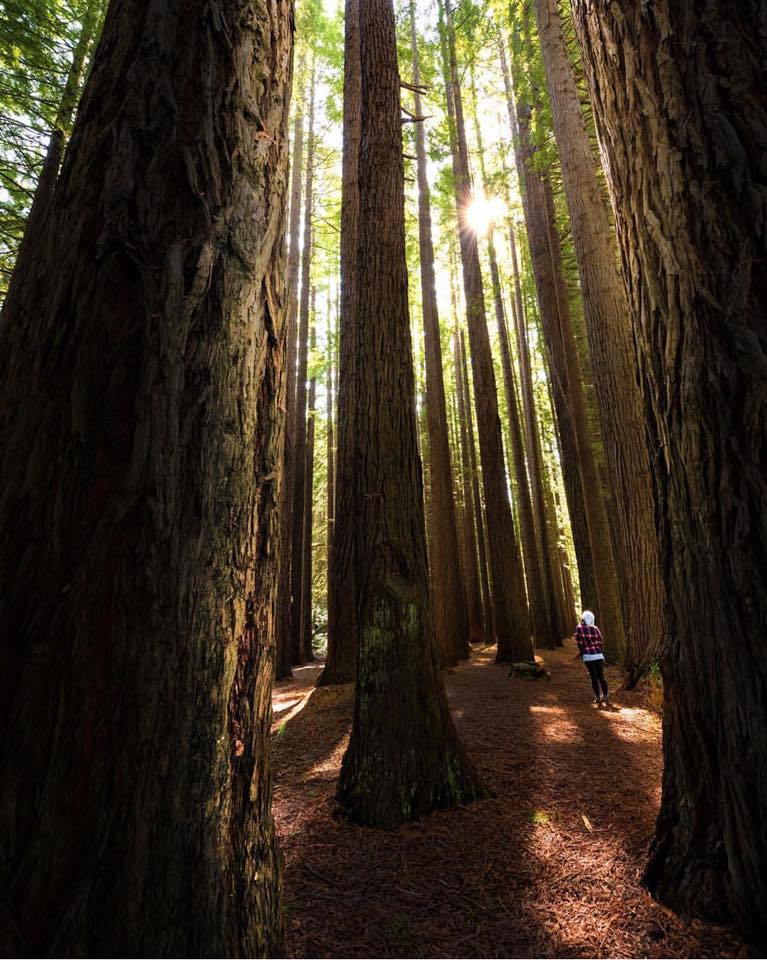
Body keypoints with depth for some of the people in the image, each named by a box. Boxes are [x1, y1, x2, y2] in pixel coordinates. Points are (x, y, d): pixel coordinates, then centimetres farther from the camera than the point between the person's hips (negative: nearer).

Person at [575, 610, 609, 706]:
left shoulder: (579, 628, -4)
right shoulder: (596, 628, 5)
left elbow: (579, 643, -3)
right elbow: (600, 642, 7)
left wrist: (582, 655, 9)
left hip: (588, 656, -3)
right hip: (599, 655, 3)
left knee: (594, 678, 7)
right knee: (601, 677, 12)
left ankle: (598, 698, 9)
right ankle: (605, 697, 13)